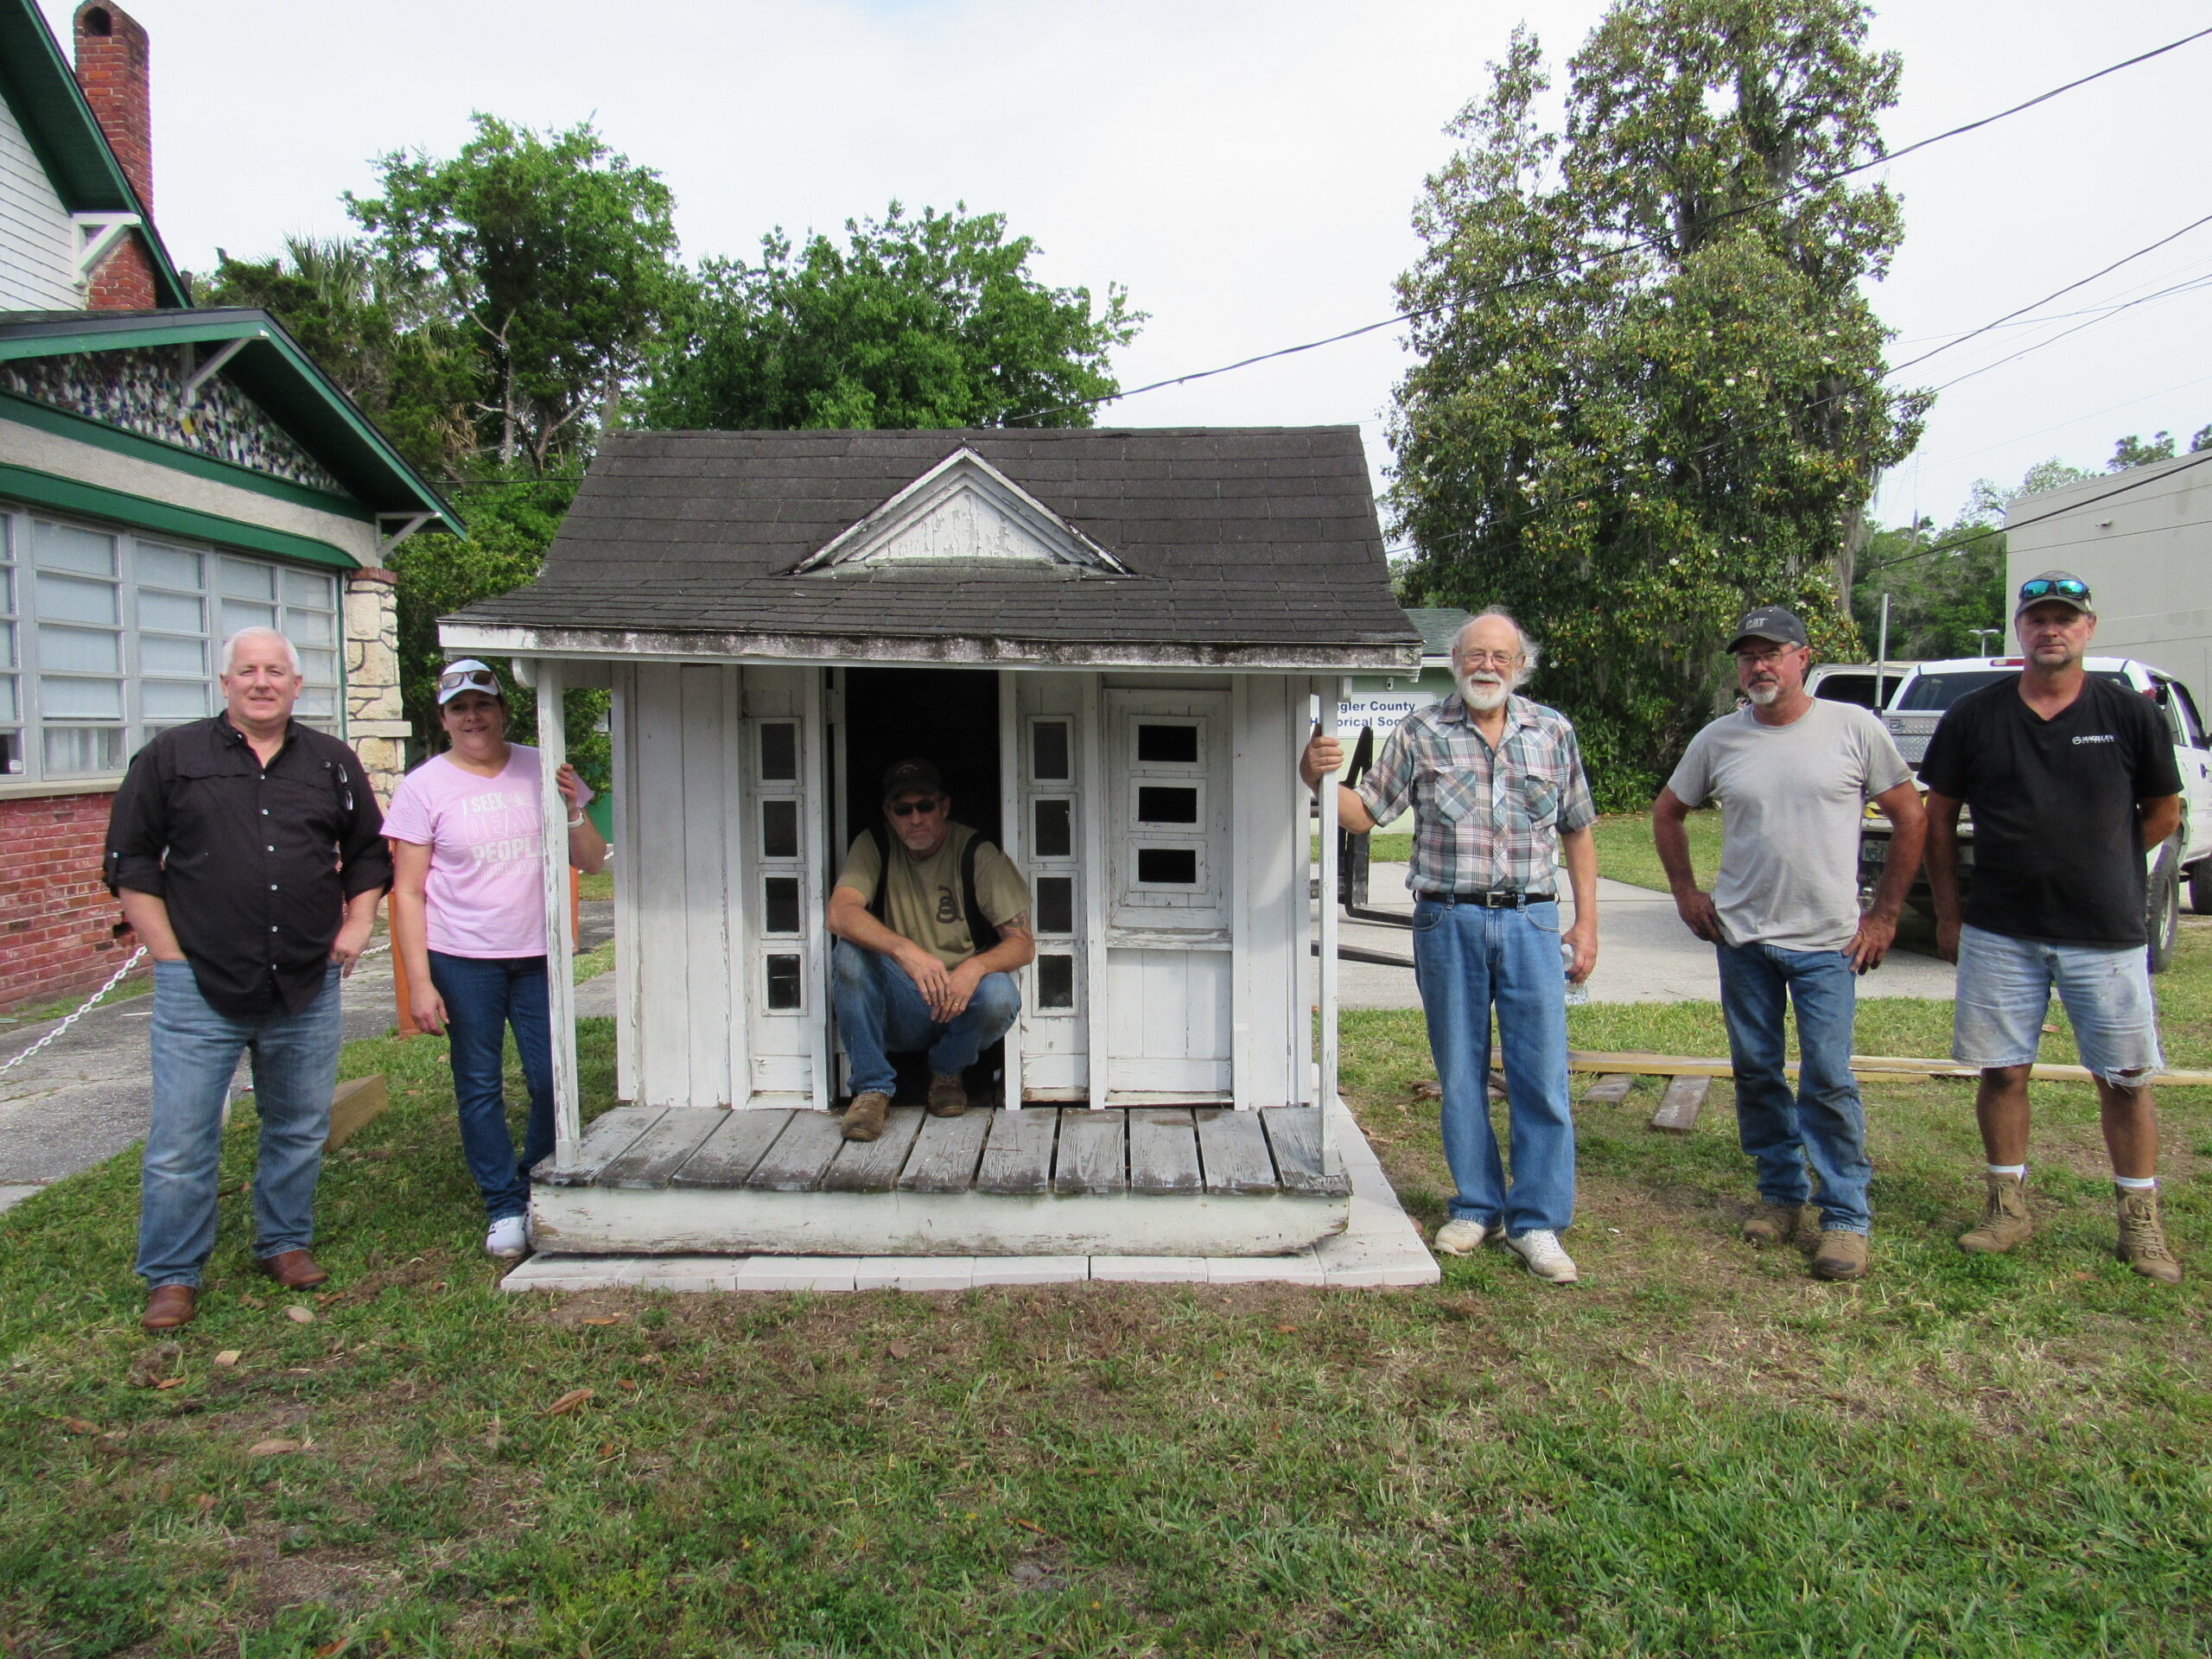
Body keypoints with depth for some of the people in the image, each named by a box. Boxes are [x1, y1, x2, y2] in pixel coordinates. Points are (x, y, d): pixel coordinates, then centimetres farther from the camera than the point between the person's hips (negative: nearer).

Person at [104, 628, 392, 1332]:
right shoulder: (171, 757, 2)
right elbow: (131, 862, 2)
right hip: (200, 989, -2)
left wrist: (356, 927, 6)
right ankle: (172, 1277, 15)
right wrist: (169, 952, -5)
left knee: (300, 1130, 13)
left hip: (307, 988, 3)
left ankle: (285, 1244, 30)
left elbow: (369, 853, 19)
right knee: (181, 1141, 0)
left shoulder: (333, 763, 10)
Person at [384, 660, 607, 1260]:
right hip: (463, 961, -2)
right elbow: (408, 893, -1)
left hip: (538, 956, 2)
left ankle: (540, 1195, 22)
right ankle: (505, 1208, 18)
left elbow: (592, 863, 6)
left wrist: (572, 812, -12)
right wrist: (418, 980, -7)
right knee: (479, 1088, 5)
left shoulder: (541, 771, 5)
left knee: (552, 1081, 1)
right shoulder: (424, 786, 0)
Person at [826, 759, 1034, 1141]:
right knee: (850, 953, -25)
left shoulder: (976, 853, -6)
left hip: (962, 1005, 0)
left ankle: (947, 1073, 0)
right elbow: (840, 914, -22)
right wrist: (905, 951, -39)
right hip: (897, 1009, 1)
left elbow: (1023, 944, -11)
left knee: (999, 994, -32)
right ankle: (872, 1087, -13)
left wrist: (975, 967, -33)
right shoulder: (874, 847, -3)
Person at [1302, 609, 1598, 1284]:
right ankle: (1476, 1207, 24)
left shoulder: (1552, 732, 7)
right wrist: (1319, 779, -17)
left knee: (1541, 1075, 0)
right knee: (1460, 1075, 8)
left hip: (1530, 922, 1)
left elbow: (1577, 830, 12)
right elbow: (1365, 813, 2)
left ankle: (1536, 1220, 13)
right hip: (1448, 923, 0)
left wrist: (1586, 920, 7)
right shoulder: (1421, 732, 3)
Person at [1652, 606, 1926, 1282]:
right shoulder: (1719, 740, 3)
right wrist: (1685, 891, 8)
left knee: (1829, 1081, -3)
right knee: (1756, 1073, 10)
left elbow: (1908, 817, 3)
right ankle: (1781, 1194, 26)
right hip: (1741, 939, 3)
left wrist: (1885, 914, 0)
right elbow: (1667, 812, 16)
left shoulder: (1854, 729, -3)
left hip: (1828, 943, -3)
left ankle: (1845, 1217, 9)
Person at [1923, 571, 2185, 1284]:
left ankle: (2141, 1224, 19)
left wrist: (2093, 864, 8)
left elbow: (2164, 812, 12)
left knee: (2125, 1078, 5)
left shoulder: (2129, 713, 0)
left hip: (2106, 932, 0)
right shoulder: (1975, 716, 1)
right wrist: (1948, 912, 5)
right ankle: (2007, 1207, 20)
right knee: (2002, 1072, 6)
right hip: (1999, 932, 1)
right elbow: (1938, 816, 7)